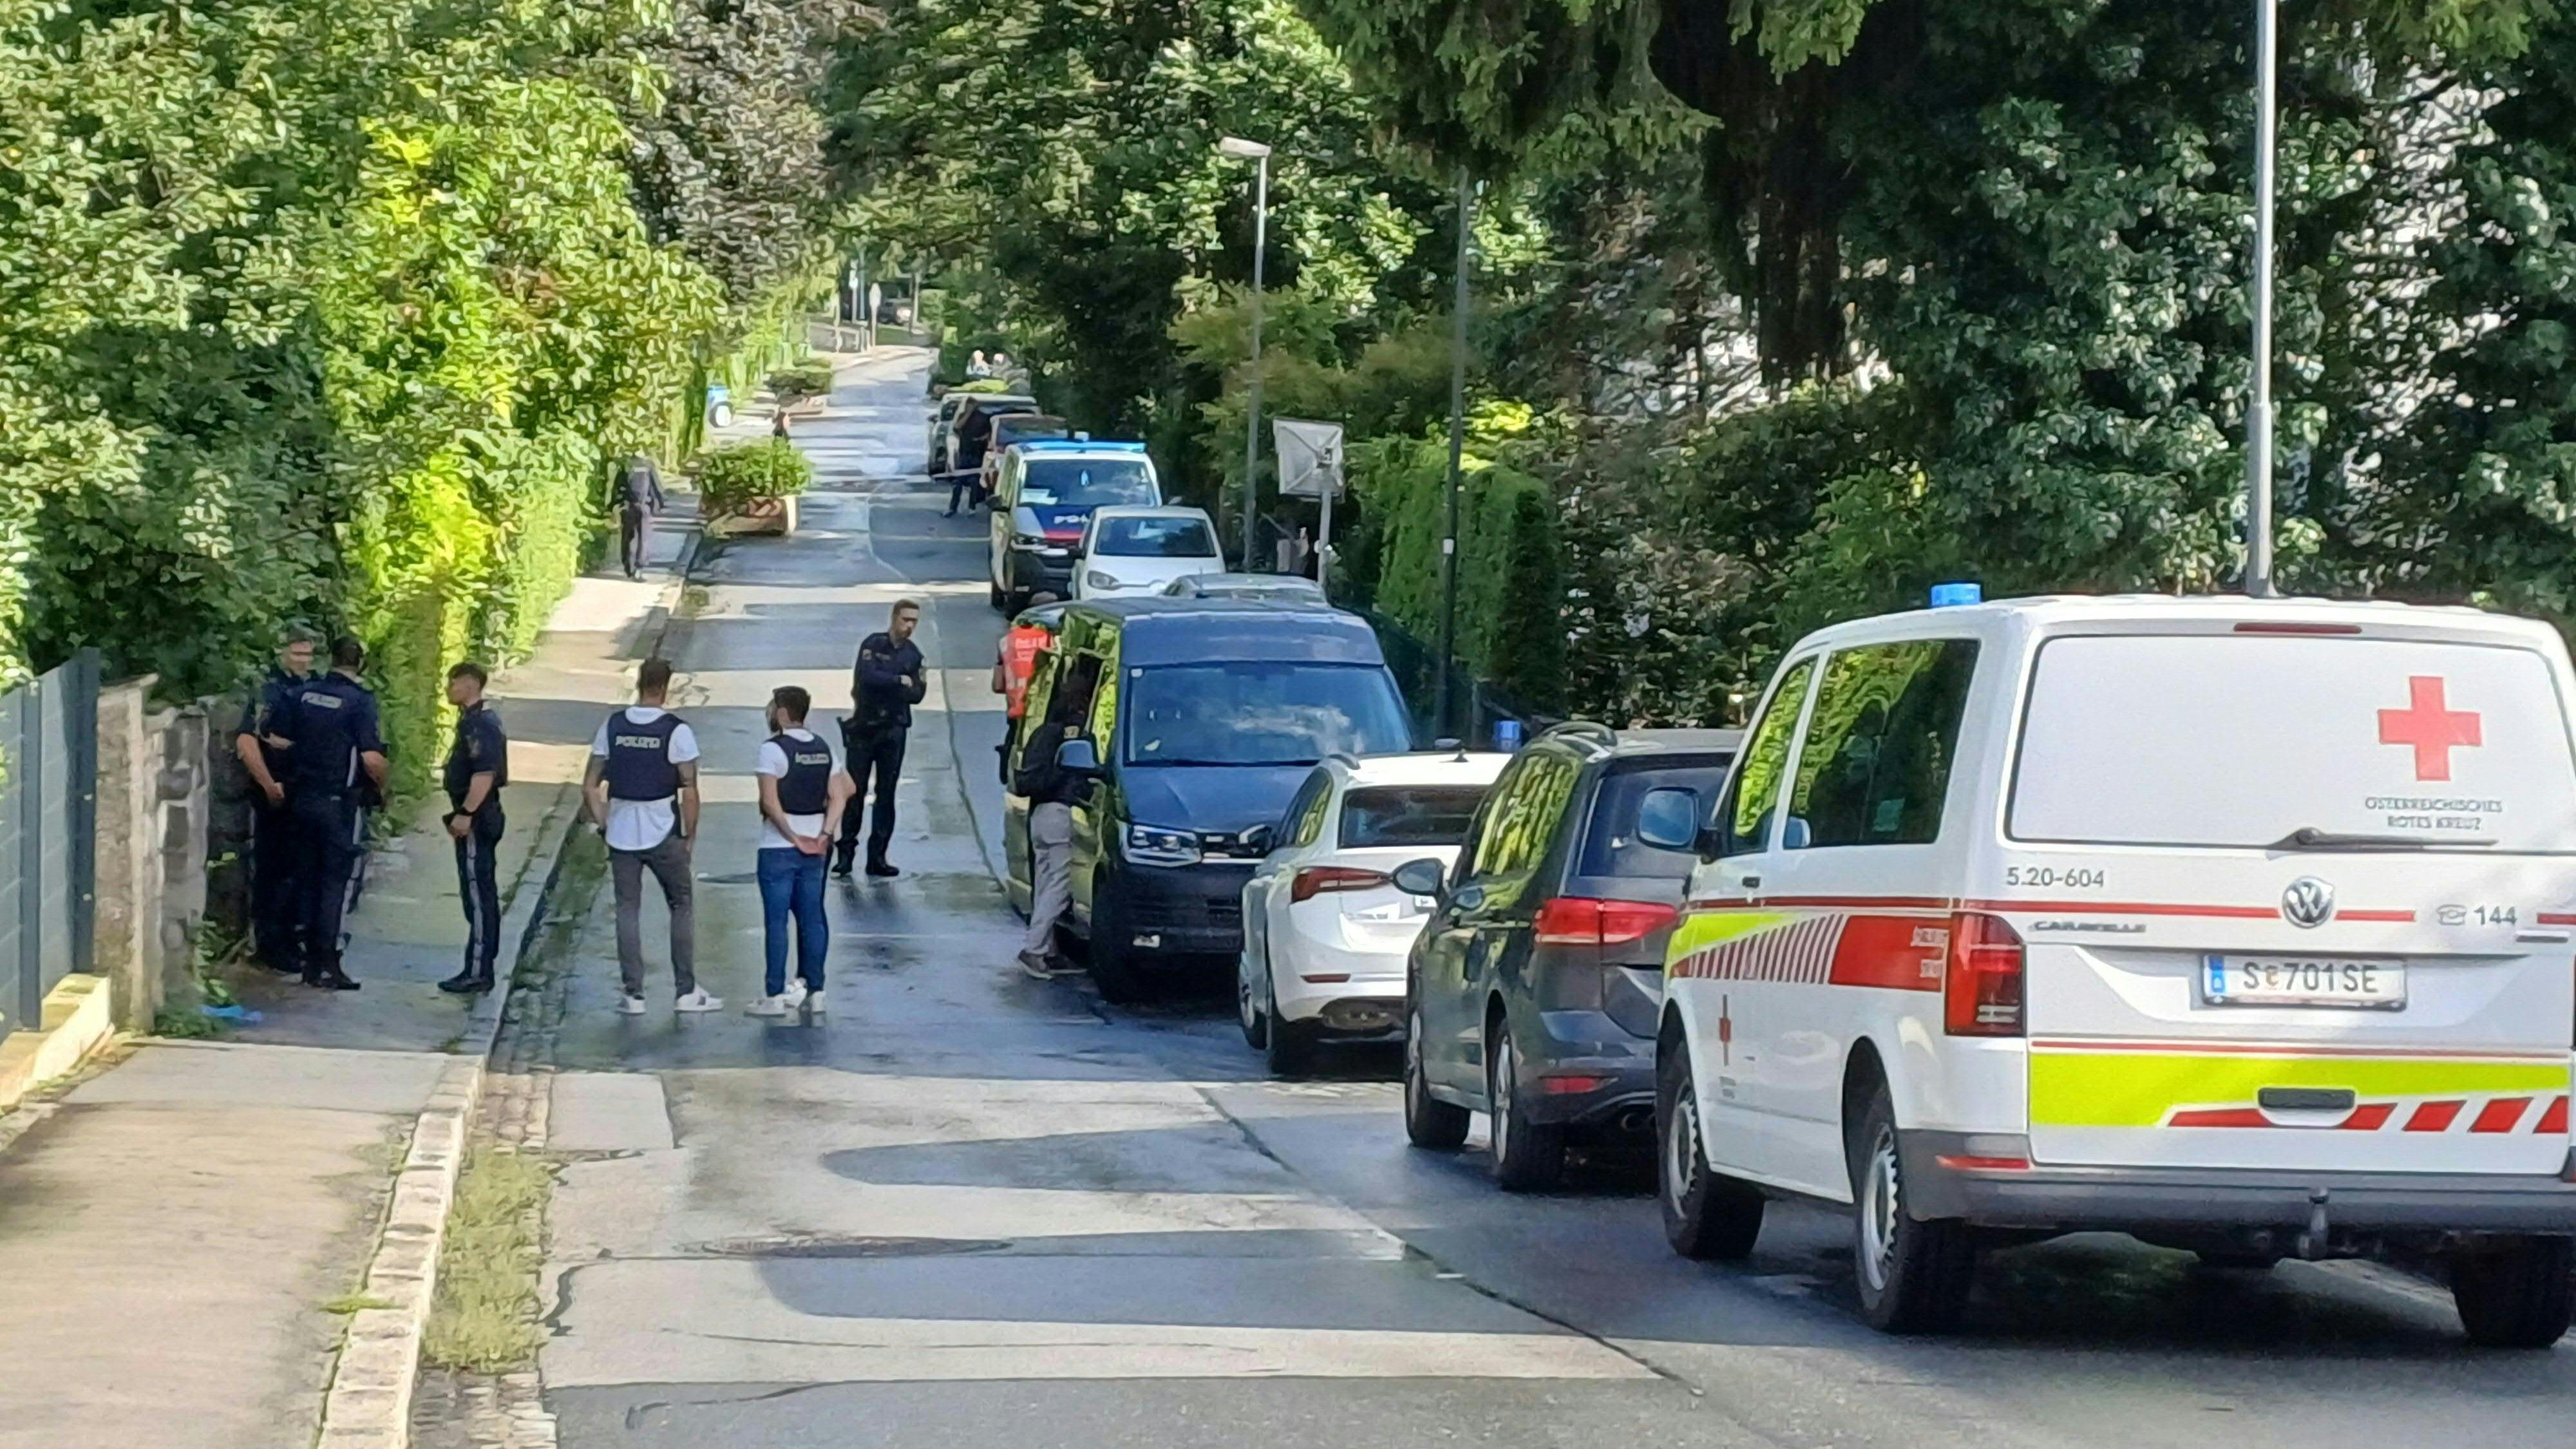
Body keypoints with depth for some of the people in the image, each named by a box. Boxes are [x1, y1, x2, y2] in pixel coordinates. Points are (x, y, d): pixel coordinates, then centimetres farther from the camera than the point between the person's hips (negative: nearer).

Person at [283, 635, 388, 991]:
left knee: (308, 877, 13)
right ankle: (328, 965, -3)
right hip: (341, 802, -6)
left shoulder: (305, 695, 5)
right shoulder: (359, 701, -14)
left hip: (304, 798, 6)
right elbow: (371, 758, -19)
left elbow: (287, 743, 11)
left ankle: (311, 961, 17)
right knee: (338, 881, -1)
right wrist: (382, 787, -1)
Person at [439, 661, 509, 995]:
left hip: (476, 820, -11)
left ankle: (477, 973, -7)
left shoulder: (480, 725, -18)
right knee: (483, 895, 14)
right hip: (480, 819, 11)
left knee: (478, 895, -8)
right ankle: (482, 968, 20)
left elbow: (484, 774, -26)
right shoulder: (475, 720, 15)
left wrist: (465, 814, -25)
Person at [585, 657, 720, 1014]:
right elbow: (690, 791, -10)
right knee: (682, 906, 11)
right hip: (663, 835, -3)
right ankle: (686, 991, 10)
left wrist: (603, 824, 12)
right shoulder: (676, 731, -10)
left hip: (621, 834, 3)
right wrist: (689, 836, 1)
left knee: (628, 910, 8)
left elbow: (590, 787, 2)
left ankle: (633, 995, 7)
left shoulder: (612, 726, 1)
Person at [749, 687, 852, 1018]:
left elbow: (770, 802, -19)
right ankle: (814, 991, 13)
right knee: (811, 919, 10)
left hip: (778, 846, -6)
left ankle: (775, 996, -1)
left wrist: (793, 837, -13)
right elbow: (839, 797, 4)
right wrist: (824, 835, -2)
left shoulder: (774, 748, -12)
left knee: (776, 921, -2)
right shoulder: (823, 749, 8)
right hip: (814, 848, 6)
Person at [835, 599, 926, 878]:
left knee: (886, 794, 3)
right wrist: (900, 681, -13)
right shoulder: (873, 644, -5)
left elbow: (916, 695, 0)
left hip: (893, 730, 4)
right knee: (855, 792, -5)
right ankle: (845, 853, -1)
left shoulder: (913, 654, 8)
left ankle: (877, 856, 7)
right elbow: (866, 677, -21)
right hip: (863, 728, -4)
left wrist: (884, 686, -13)